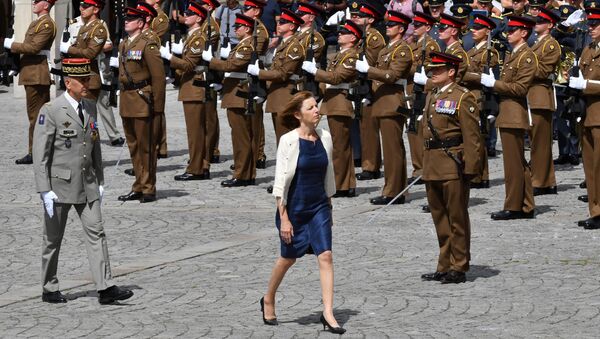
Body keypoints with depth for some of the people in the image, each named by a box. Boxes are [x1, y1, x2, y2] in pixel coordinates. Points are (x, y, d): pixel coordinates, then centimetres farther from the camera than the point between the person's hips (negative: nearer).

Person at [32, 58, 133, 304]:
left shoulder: (90, 108, 7)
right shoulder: (51, 111, -13)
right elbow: (40, 154, -13)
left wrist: (100, 182, 14)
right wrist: (45, 191, -17)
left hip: (87, 185, 5)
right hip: (60, 185, -5)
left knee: (96, 232, -4)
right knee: (53, 238, 7)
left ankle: (105, 288, -8)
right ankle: (49, 289, 19)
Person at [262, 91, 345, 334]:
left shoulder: (325, 138, 1)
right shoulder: (288, 141, -13)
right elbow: (280, 181, -13)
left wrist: (329, 210, 15)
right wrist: (284, 217, -16)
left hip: (319, 207, 4)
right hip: (294, 207, -4)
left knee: (325, 255, -9)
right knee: (288, 257, 11)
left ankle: (328, 313, -8)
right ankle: (268, 300, 36)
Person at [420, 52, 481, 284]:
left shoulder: (463, 97, -9)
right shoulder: (432, 97, 16)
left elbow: (471, 136, -13)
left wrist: (469, 168, -18)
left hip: (453, 166, -8)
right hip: (433, 167, 8)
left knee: (457, 219, -1)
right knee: (440, 219, 13)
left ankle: (459, 269, 5)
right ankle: (445, 267, 21)